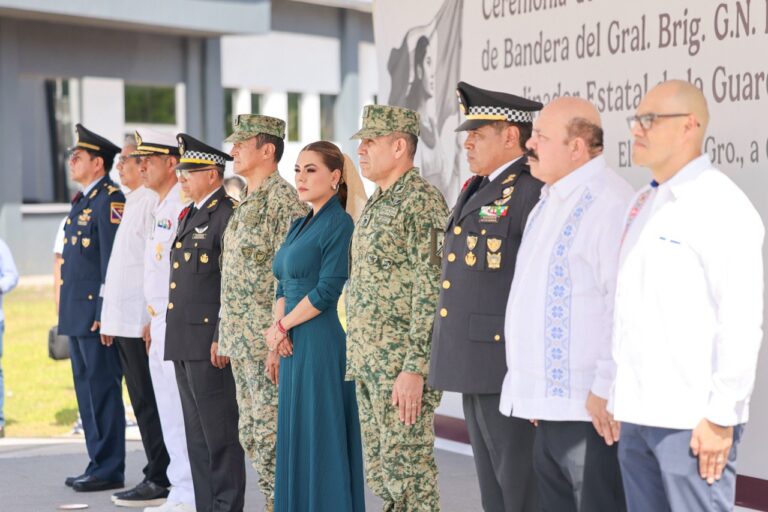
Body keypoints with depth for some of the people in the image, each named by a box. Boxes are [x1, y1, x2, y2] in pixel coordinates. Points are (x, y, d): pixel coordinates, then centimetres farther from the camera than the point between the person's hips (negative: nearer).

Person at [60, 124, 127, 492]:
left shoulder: (109, 200, -12)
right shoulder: (82, 200, 17)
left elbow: (112, 259, -18)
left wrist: (103, 312, -20)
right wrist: (67, 310, 17)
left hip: (96, 312, -10)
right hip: (76, 314, 10)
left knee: (102, 390, -5)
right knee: (86, 389, 13)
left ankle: (109, 470, 1)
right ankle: (98, 463, 21)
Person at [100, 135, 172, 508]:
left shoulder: (152, 201, -13)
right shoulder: (132, 203, 18)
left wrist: (151, 319, -21)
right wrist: (109, 319, 20)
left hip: (141, 322, -10)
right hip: (125, 321, 10)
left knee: (149, 403, -5)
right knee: (143, 402, 12)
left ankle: (159, 481, 0)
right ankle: (160, 475, 17)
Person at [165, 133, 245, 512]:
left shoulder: (228, 215, -11)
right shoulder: (189, 215, 18)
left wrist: (222, 338, -20)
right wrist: (171, 332, 20)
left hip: (208, 342, -10)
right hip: (183, 341, 10)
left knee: (219, 432, -4)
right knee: (197, 434, 13)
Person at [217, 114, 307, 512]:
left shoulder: (282, 200, -13)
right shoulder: (247, 204, 16)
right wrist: (227, 337, 18)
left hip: (267, 343, -10)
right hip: (242, 341, 10)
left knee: (271, 435, -7)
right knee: (252, 435, 13)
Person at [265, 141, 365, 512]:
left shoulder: (340, 224, -10)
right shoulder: (300, 225, 16)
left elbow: (327, 292, -16)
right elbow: (284, 285, 15)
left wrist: (282, 326, -7)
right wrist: (278, 326, -3)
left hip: (322, 344, -8)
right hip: (294, 345, 8)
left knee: (320, 436, -4)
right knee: (294, 436, 11)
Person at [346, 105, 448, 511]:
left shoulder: (420, 201, -13)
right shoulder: (376, 204, 17)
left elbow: (433, 293, -19)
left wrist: (415, 368, -22)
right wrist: (357, 360, 18)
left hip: (401, 366, -9)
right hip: (368, 364, 9)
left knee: (407, 471, -5)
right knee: (379, 474, 13)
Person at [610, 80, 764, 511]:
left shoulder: (721, 205, -10)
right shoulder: (644, 204, 15)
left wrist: (721, 417, -16)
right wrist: (618, 396, 12)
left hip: (692, 422, -8)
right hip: (637, 412, 8)